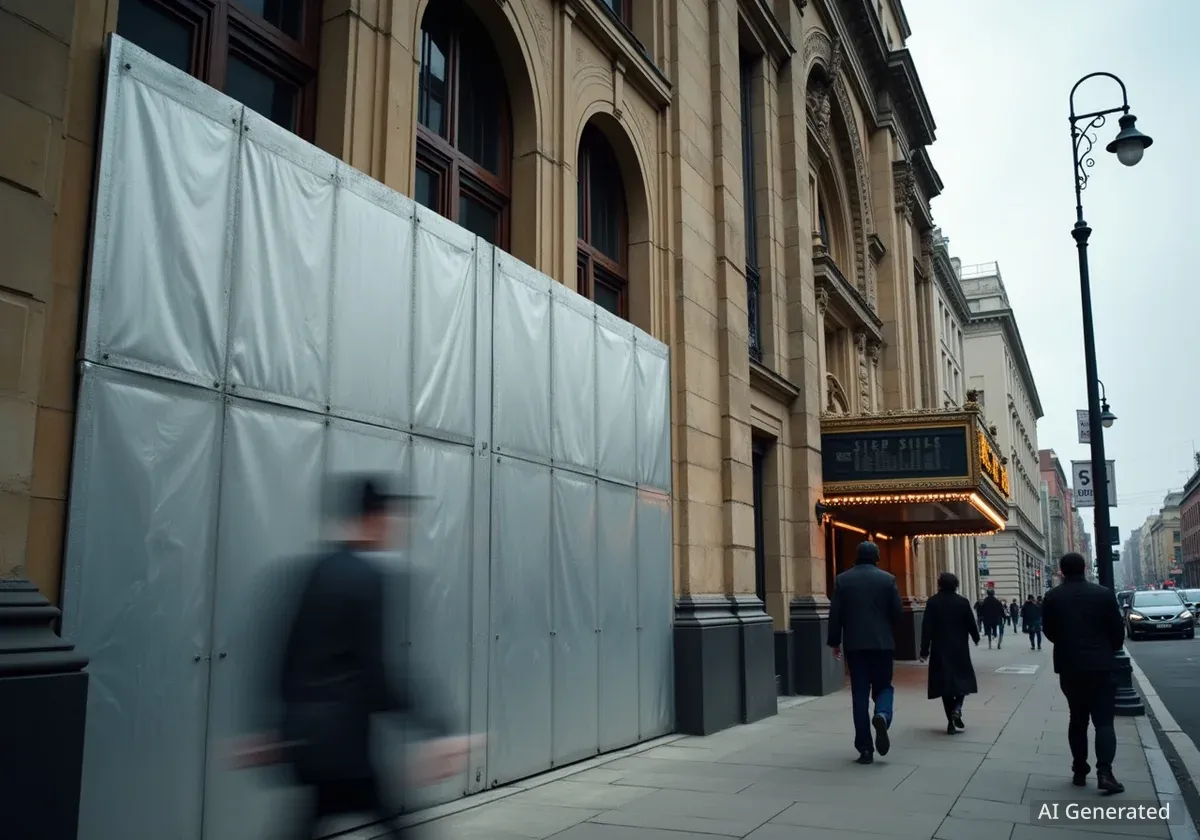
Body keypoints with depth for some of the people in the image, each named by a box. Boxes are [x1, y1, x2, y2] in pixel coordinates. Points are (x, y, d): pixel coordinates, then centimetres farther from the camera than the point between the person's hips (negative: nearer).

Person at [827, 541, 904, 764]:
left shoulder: (842, 579, 1)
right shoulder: (888, 579, 0)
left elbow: (835, 614, -1)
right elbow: (898, 613, -1)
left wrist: (835, 642, 9)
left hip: (854, 645, 0)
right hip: (883, 644, 0)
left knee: (860, 695, 4)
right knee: (883, 687, 15)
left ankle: (865, 748, 2)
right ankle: (882, 716, -18)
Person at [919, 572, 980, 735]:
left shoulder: (933, 602, -5)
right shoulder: (963, 602, -4)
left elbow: (927, 627, -9)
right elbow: (970, 623, 2)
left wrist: (924, 650, -5)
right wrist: (976, 638, 24)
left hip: (940, 650, 0)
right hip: (960, 649, 0)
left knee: (945, 683, 5)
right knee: (962, 679, 14)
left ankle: (951, 723, 3)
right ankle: (957, 708, -11)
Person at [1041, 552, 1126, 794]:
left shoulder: (1052, 597, -2)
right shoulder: (1103, 594, -6)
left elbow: (1049, 632, 7)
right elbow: (1118, 630, -1)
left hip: (1069, 667, 2)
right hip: (1101, 666, -2)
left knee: (1078, 719, 13)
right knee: (1104, 720, 0)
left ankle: (1079, 771, 13)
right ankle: (1104, 771, -14)